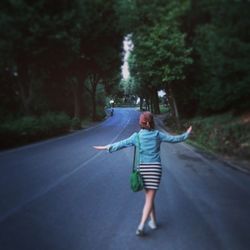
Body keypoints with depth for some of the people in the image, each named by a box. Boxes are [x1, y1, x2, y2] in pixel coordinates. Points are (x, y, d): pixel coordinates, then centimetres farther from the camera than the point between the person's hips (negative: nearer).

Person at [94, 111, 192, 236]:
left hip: (143, 167, 1)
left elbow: (121, 144, -5)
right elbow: (175, 138, 6)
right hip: (155, 167, -1)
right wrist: (186, 134, 23)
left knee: (148, 196, 19)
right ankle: (141, 226, -9)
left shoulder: (137, 136, -3)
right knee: (150, 199, 0)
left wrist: (106, 147, 5)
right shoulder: (158, 134, -2)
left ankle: (153, 221, 30)